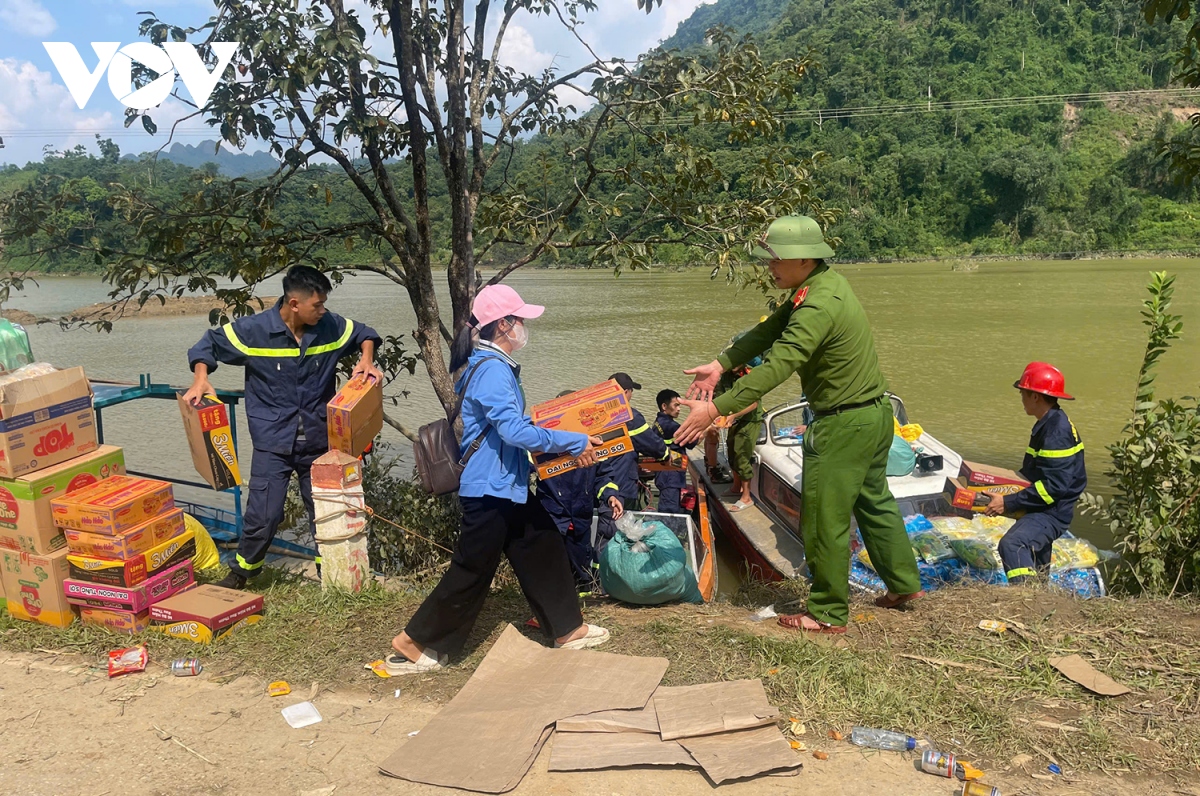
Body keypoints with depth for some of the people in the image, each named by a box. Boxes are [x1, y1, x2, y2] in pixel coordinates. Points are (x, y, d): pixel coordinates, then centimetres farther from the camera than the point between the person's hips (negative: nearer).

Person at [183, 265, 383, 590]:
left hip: (319, 440, 3)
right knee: (264, 514, -3)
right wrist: (200, 379, -12)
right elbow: (208, 344, 3)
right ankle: (242, 570, 23)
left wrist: (367, 359, -5)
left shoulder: (331, 327, -4)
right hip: (273, 443, -3)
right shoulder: (254, 330, -10)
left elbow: (365, 334, 14)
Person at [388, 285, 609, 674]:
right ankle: (413, 642, 15)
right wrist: (575, 442, -23)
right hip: (490, 489, -10)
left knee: (543, 547, 16)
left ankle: (568, 629, 29)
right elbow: (516, 432, -30)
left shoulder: (494, 365, 10)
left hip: (507, 485, 10)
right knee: (472, 571, 1)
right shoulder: (492, 370, -22)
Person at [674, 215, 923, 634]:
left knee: (825, 520, 2)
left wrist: (714, 409, -33)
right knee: (874, 501, 24)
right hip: (875, 413, 10)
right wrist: (720, 364, -2)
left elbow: (775, 368, -33)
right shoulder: (827, 282, 5)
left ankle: (828, 614, 16)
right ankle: (904, 582, 39)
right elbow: (769, 331, 5)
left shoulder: (819, 307, -27)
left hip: (844, 425, -10)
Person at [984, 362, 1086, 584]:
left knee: (1012, 544, -34)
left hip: (1052, 513, -11)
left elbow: (1053, 486, -27)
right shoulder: (1049, 425, 11)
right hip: (1043, 510, 11)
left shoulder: (1057, 432, -22)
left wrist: (1009, 503, -25)